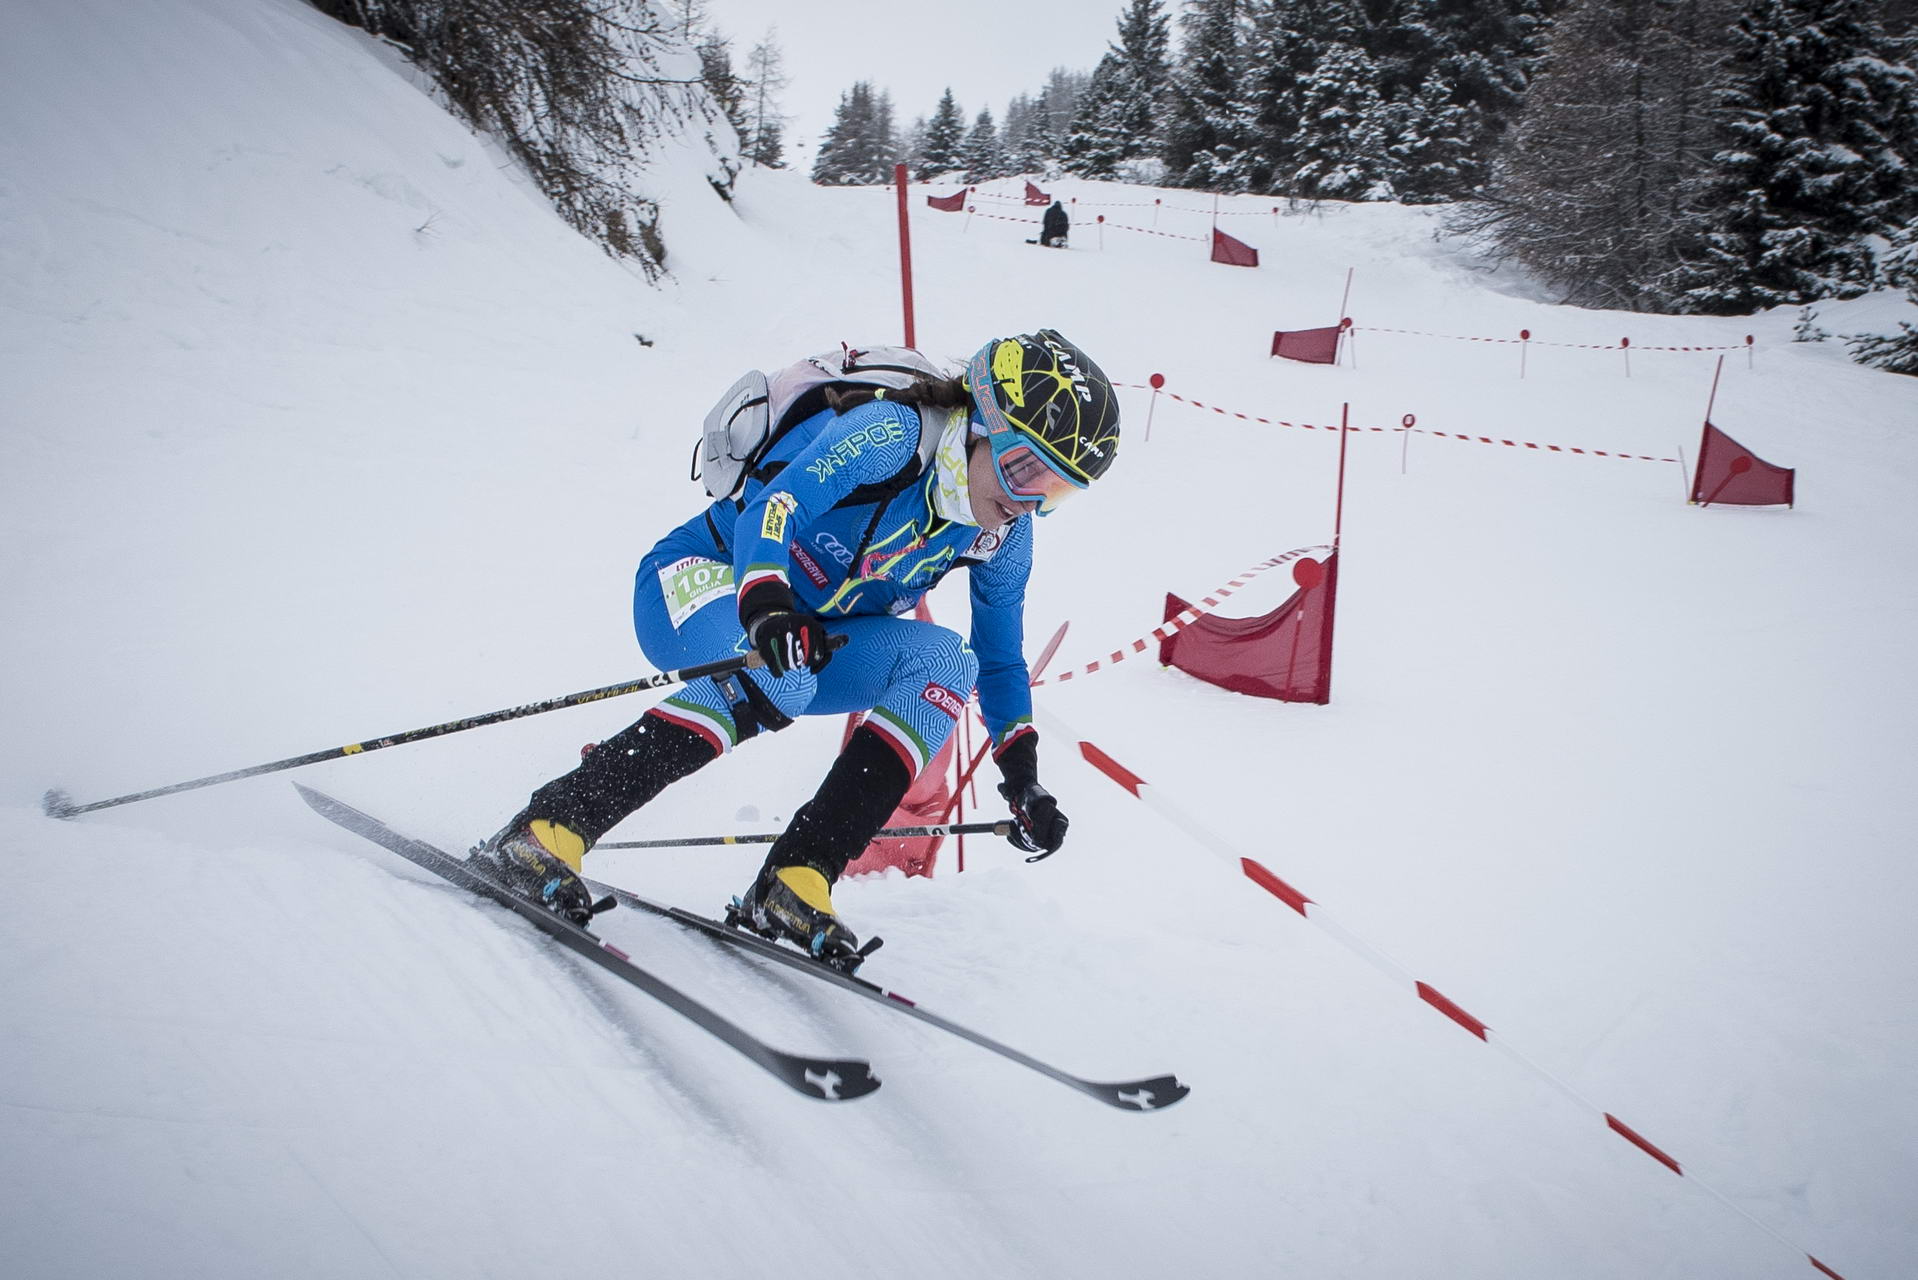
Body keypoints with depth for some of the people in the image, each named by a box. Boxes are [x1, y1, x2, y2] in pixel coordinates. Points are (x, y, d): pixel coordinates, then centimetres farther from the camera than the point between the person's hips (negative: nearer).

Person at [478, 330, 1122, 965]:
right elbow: (773, 506, -35)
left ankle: (796, 877, -24)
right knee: (774, 681, -38)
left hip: (809, 637, 6)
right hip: (706, 581, -6)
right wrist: (766, 605, -54)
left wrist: (1023, 776, -1)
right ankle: (547, 827, -31)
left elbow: (1001, 659, 8)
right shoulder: (892, 433, -22)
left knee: (945, 661, -19)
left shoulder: (1002, 535, -2)